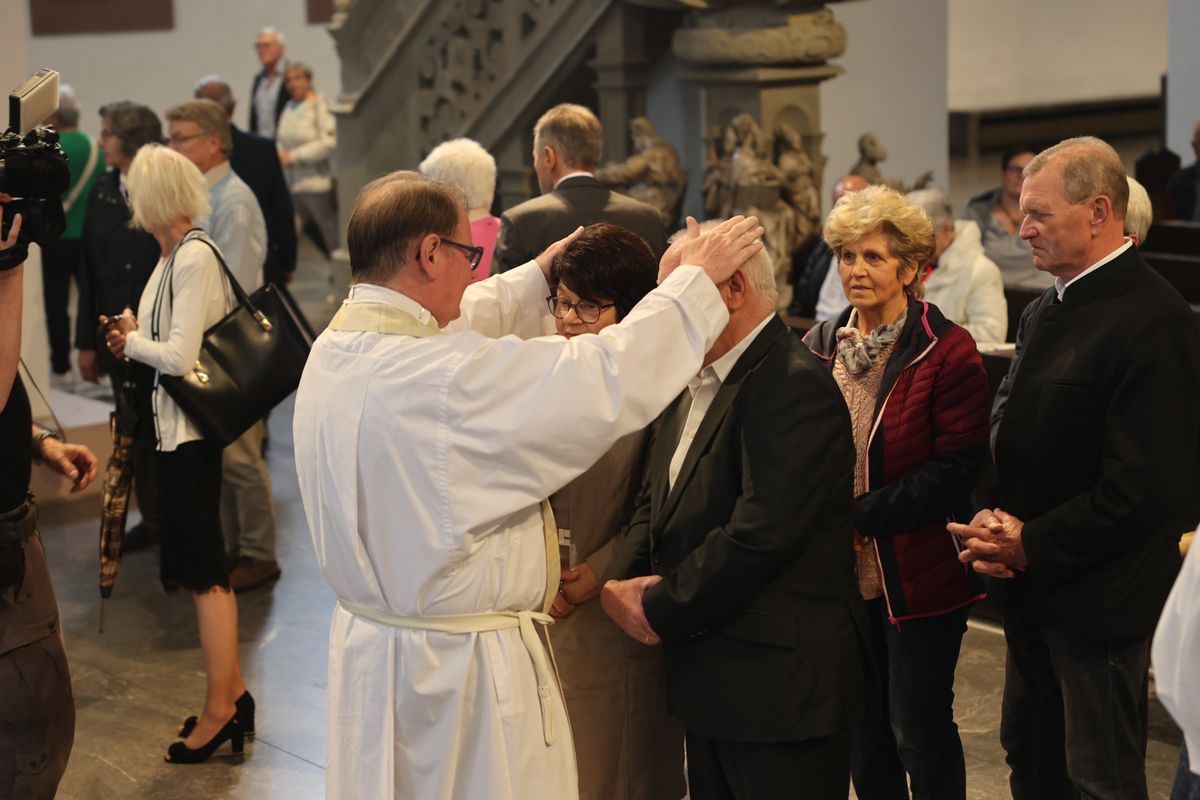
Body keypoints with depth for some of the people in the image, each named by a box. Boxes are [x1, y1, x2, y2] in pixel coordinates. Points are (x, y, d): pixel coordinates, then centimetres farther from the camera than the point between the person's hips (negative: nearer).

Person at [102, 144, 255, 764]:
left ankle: (221, 708, 9)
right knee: (200, 567, 15)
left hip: (188, 429, -10)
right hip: (172, 426, 10)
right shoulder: (176, 254, 10)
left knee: (203, 572, -1)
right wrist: (134, 333, 1)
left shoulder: (194, 258, -18)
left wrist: (131, 341, -6)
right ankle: (232, 694, 25)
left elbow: (180, 357, -23)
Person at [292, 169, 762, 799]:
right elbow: (616, 376, -23)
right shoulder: (446, 377, -27)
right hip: (459, 673, -9)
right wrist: (697, 277, -10)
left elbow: (448, 326, 20)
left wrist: (537, 274, 30)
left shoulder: (332, 351, 0)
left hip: (367, 647, 9)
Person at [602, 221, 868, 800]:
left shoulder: (793, 386, -19)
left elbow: (761, 532, -26)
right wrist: (619, 582, -3)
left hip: (777, 682, -9)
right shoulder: (698, 379, 13)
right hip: (709, 682, 9)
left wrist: (662, 611, -16)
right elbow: (660, 500, 16)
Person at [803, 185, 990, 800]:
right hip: (842, 574, 5)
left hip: (918, 576, -5)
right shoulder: (819, 346, 6)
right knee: (863, 727, 15)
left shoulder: (946, 352, -10)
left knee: (920, 731, 3)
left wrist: (863, 515, -18)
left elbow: (955, 467, -15)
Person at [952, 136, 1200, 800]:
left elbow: (1146, 488, -23)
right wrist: (993, 521, -3)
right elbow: (1008, 432, 16)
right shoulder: (1044, 312, 11)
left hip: (1098, 600, -8)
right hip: (1030, 591, 8)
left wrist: (1031, 545, -17)